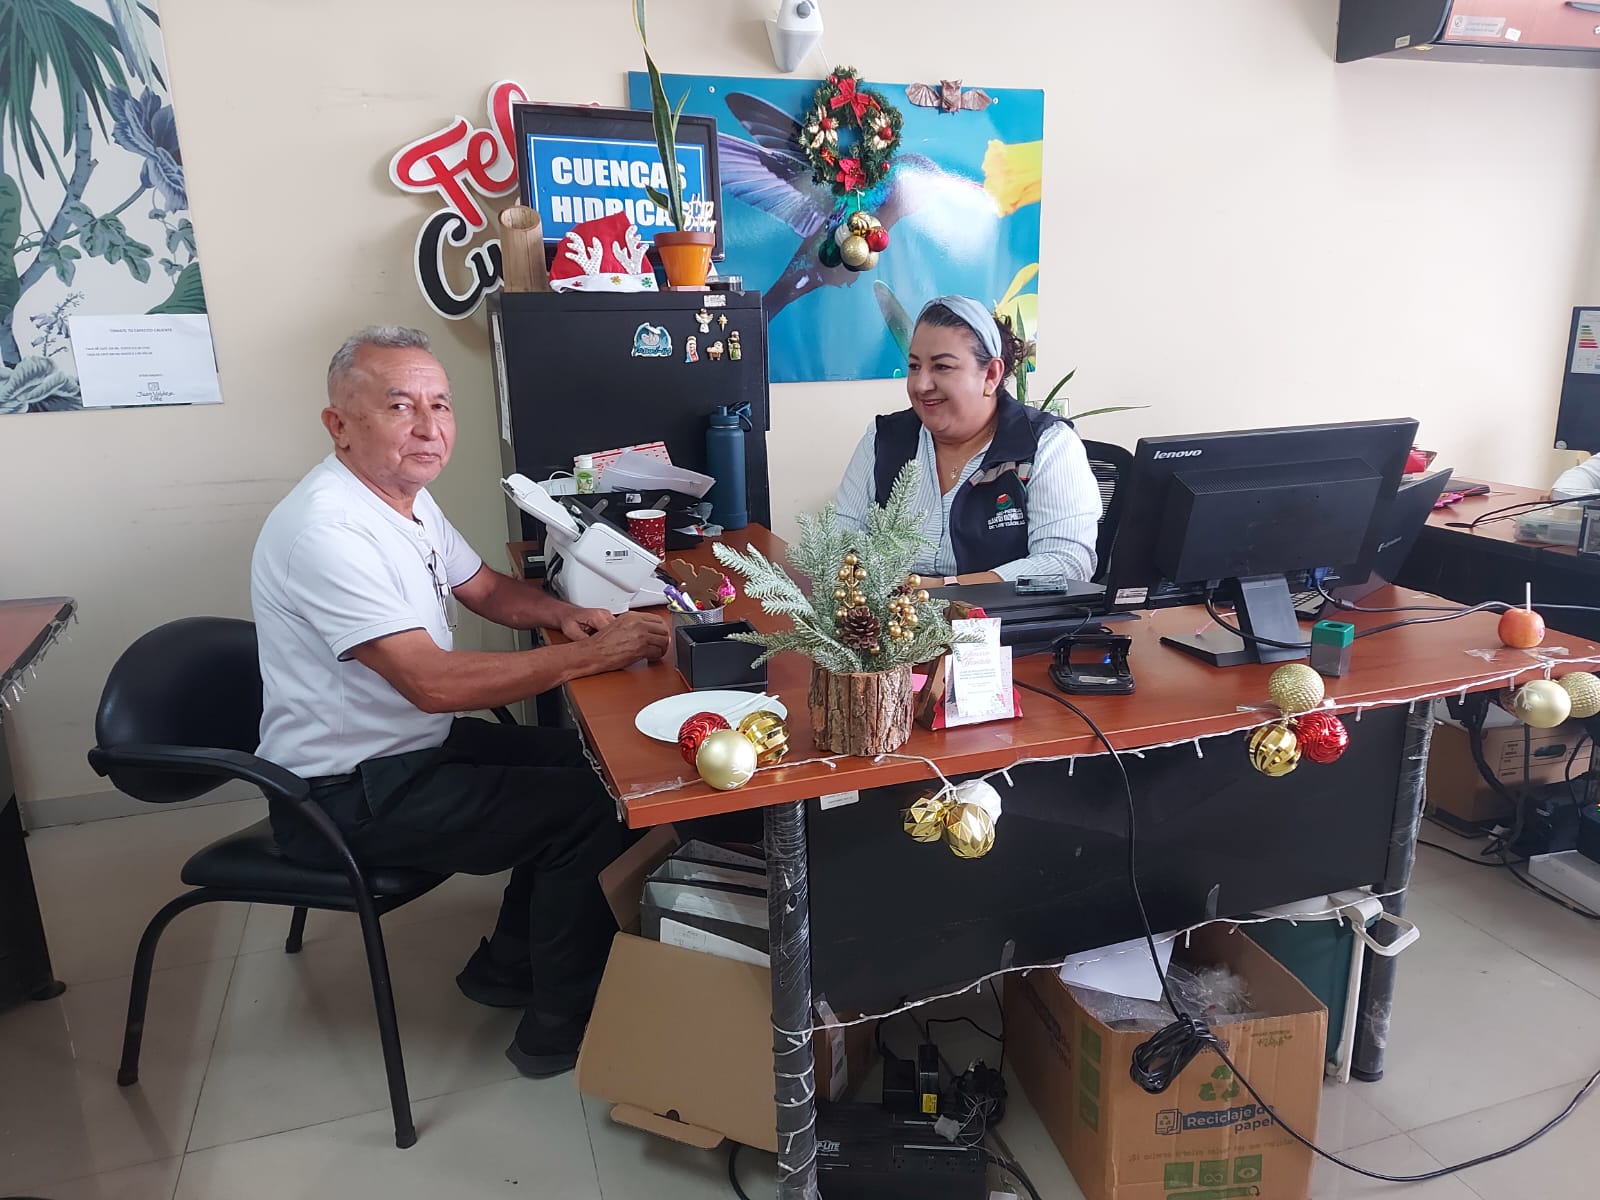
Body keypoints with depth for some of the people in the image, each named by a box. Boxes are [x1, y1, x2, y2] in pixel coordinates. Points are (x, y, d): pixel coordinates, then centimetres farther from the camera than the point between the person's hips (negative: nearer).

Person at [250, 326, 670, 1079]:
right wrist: (590, 655, -29)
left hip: (414, 741, 9)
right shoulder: (327, 531, -27)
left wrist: (565, 616, -4)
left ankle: (509, 965, 25)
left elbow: (486, 589, 16)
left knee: (588, 762, 11)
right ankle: (562, 1028, 6)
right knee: (591, 811, -13)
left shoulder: (406, 496, 3)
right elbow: (434, 682, -33)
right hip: (350, 796, -9)